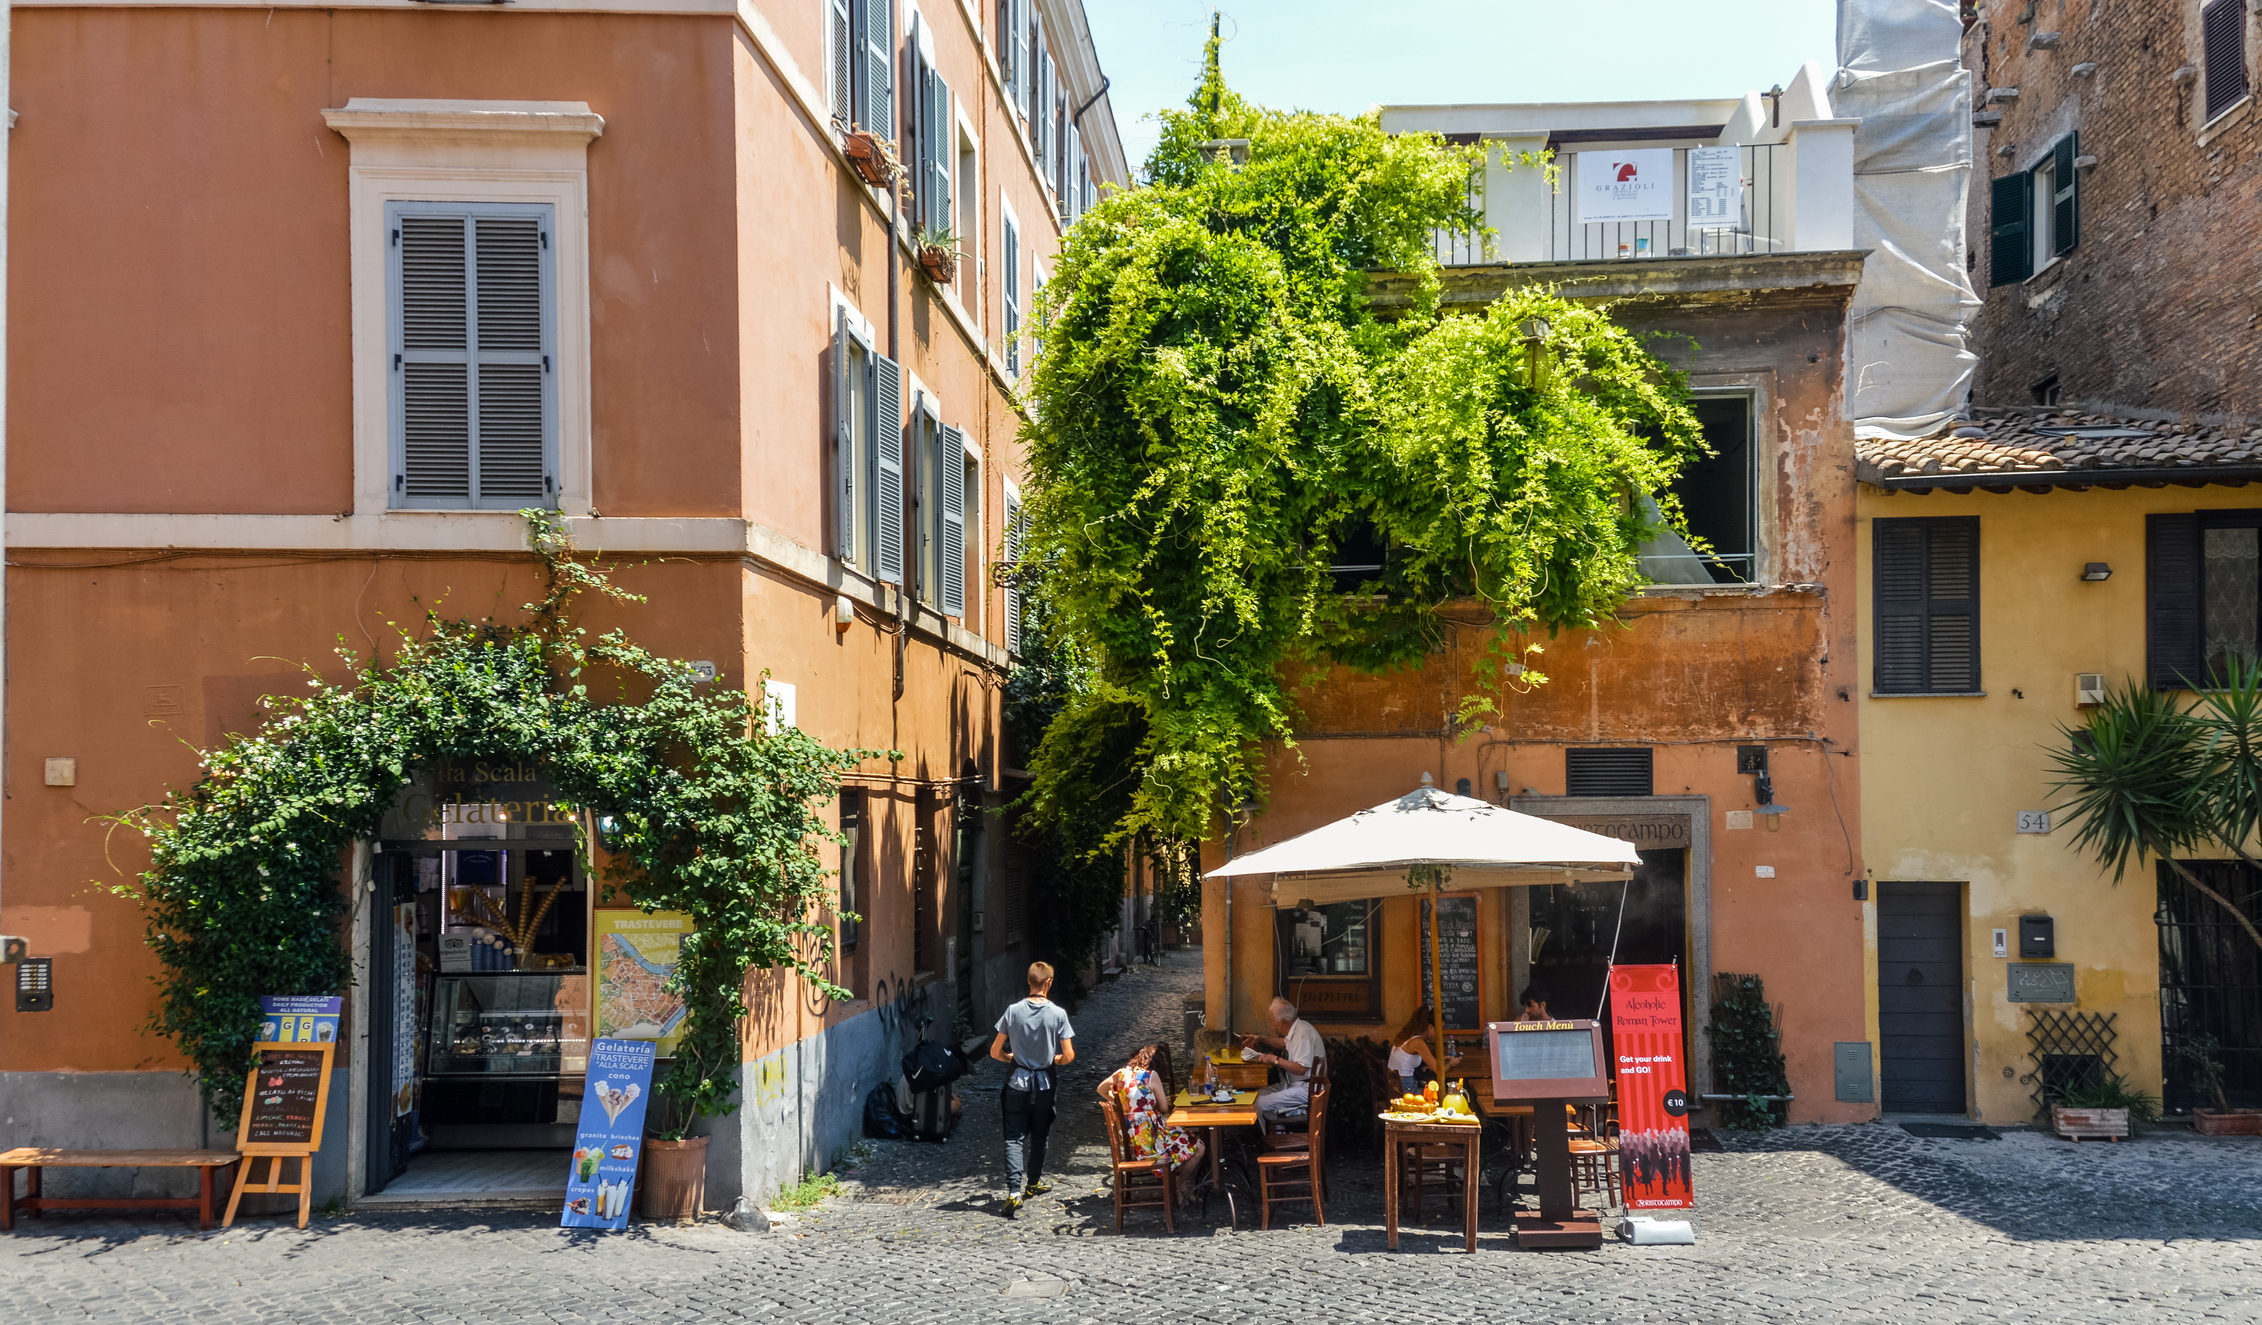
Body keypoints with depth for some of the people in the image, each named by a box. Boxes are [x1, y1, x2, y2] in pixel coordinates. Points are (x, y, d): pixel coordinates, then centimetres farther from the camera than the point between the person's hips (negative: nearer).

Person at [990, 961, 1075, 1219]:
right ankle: (1033, 1183, 33)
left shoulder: (1013, 1011, -7)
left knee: (1014, 1137, 0)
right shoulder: (1058, 1014, -11)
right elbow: (1069, 1056, -11)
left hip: (1017, 1082, 0)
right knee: (1038, 1136, 18)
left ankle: (1014, 1192, -14)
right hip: (1044, 1083, 0)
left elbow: (995, 1052, -3)